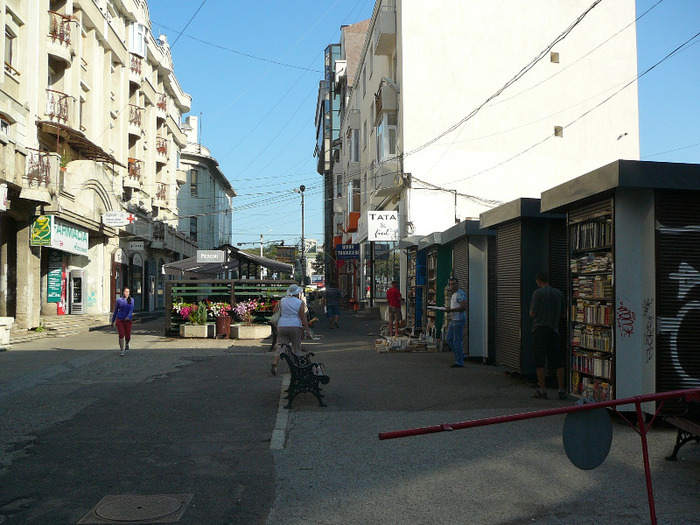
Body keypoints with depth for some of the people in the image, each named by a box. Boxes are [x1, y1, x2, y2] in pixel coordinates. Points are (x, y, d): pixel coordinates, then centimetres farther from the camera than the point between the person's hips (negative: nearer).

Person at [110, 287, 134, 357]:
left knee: (128, 336, 2)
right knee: (121, 335, -8)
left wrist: (128, 317, -28)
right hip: (119, 320, -1)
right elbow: (115, 311, 11)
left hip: (127, 320, 1)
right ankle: (121, 350, 2)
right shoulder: (119, 300, 4)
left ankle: (126, 344, 36)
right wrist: (112, 321, 13)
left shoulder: (131, 300, 3)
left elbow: (131, 309, -9)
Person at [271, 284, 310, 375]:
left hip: (282, 326, 2)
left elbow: (275, 312, 10)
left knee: (281, 346, 2)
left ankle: (274, 364, -17)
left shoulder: (281, 301, 6)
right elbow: (302, 317, -7)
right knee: (296, 347, 10)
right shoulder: (300, 303, -3)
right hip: (295, 327, -2)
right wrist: (306, 328, -3)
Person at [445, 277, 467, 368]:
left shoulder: (460, 294, -14)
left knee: (457, 341, -6)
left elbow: (463, 307, -23)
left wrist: (451, 310, -21)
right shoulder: (454, 294, 18)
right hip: (453, 320, 10)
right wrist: (448, 309, 8)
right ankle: (461, 355, 21)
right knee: (448, 338, 12)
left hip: (459, 320, -10)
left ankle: (459, 362, 1)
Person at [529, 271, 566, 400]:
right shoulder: (559, 293, 7)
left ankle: (542, 390, 3)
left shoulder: (538, 293, -7)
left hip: (540, 330, -4)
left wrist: (531, 310, 13)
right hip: (554, 331, 4)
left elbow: (532, 314, -8)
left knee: (539, 363, 2)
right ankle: (561, 390, 8)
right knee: (558, 363, 8)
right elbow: (560, 313, 17)